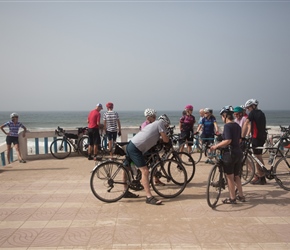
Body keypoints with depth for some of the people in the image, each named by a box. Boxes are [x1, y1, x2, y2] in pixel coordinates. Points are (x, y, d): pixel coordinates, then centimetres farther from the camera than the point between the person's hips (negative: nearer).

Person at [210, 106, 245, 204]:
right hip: (239, 152, 8)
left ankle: (232, 198, 13)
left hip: (230, 153, -8)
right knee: (236, 175, 20)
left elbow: (228, 141, -25)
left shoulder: (227, 126, -15)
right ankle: (241, 196, 27)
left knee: (230, 177, 5)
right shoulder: (237, 126, 10)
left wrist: (216, 146, -16)